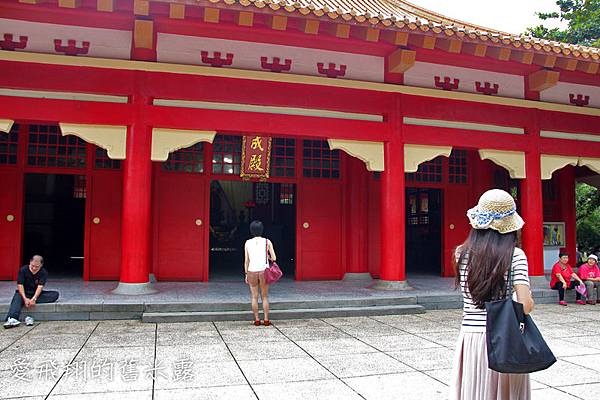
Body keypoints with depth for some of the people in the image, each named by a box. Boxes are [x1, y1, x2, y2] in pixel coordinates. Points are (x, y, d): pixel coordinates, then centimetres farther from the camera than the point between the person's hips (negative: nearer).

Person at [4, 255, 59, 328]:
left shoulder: (43, 272, -7)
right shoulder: (23, 270, -9)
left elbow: (40, 286, -18)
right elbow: (20, 285, -16)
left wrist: (33, 299, -36)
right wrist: (25, 298, -31)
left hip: (36, 294, 1)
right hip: (24, 293, -1)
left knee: (55, 294, -23)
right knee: (17, 297, -35)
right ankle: (12, 319, -58)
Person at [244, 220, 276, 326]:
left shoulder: (248, 243, 0)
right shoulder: (267, 242, -1)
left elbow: (246, 260, 1)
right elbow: (274, 258, -4)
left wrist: (246, 274, 8)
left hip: (252, 272, 0)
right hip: (264, 271, 0)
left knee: (254, 297, 9)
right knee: (265, 297, 10)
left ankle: (257, 320, 11)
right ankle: (266, 320, 11)